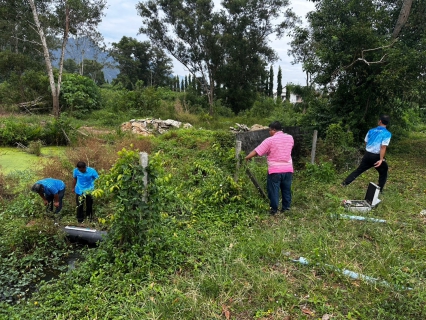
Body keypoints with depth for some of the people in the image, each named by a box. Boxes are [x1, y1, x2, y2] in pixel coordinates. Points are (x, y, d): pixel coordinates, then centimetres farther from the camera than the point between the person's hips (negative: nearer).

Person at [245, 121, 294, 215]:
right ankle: (286, 207, 27)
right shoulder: (290, 138, 4)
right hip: (288, 169, 5)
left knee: (274, 190, 8)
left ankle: (274, 209, 16)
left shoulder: (270, 140, -11)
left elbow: (256, 151, -11)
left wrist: (247, 157, 3)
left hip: (275, 170, -5)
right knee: (286, 190, 17)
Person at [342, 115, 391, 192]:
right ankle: (379, 190, 18)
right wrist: (381, 159, -19)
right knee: (383, 173, 17)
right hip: (376, 157, -4)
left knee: (359, 170, 15)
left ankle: (345, 183, 12)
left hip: (367, 155, 4)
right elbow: (383, 147, -18)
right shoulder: (387, 134, -10)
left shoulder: (371, 131, 5)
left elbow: (366, 142, 14)